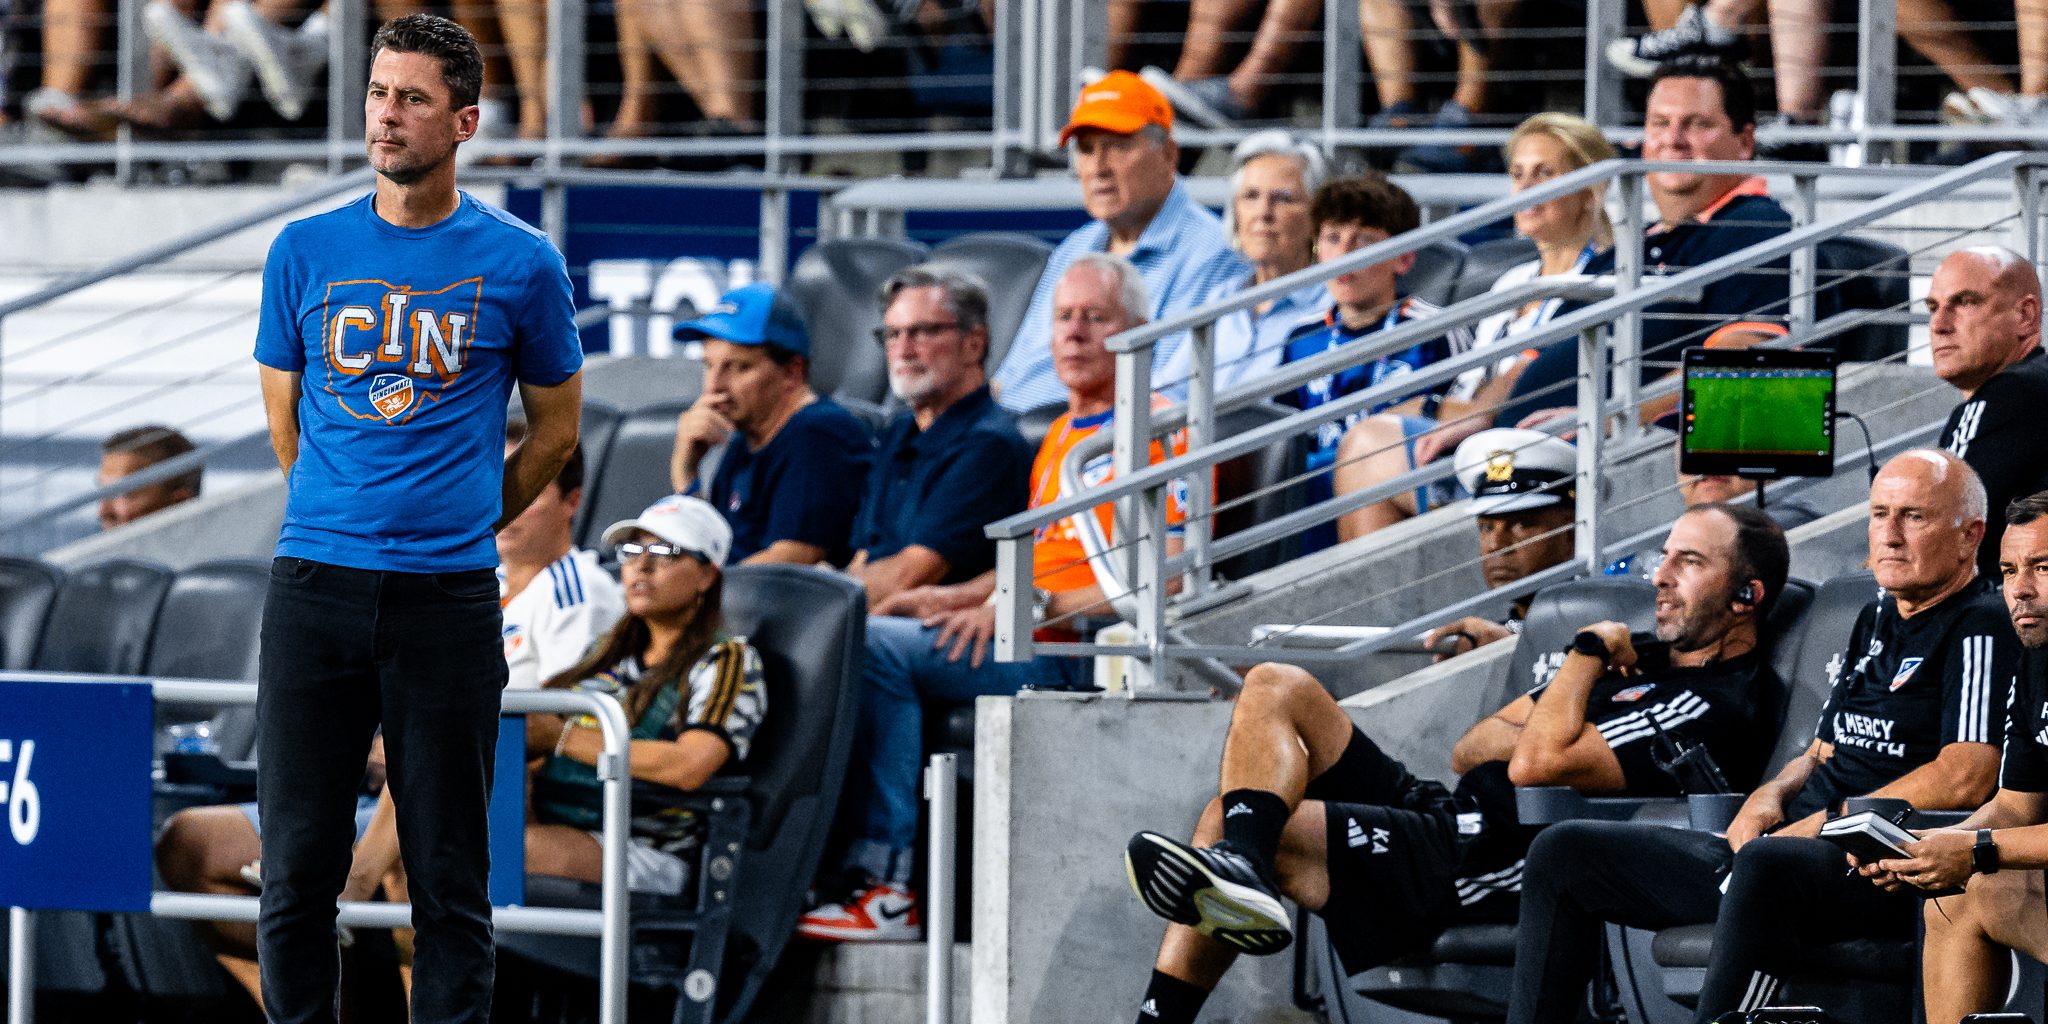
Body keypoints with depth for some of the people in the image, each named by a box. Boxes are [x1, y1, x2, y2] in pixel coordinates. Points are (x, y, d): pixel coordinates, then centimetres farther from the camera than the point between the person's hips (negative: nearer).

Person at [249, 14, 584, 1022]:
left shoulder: (520, 264, 2)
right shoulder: (306, 251, 7)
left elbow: (554, 427, 14)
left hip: (449, 596, -1)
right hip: (314, 590, 2)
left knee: (450, 876, 2)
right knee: (298, 864, 1)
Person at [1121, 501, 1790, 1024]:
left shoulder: (1717, 708, -10)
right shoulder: (1646, 656, 20)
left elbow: (1534, 766, -19)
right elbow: (1471, 750, 19)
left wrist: (1589, 652, -3)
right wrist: (1547, 739, -3)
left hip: (1478, 865, -10)